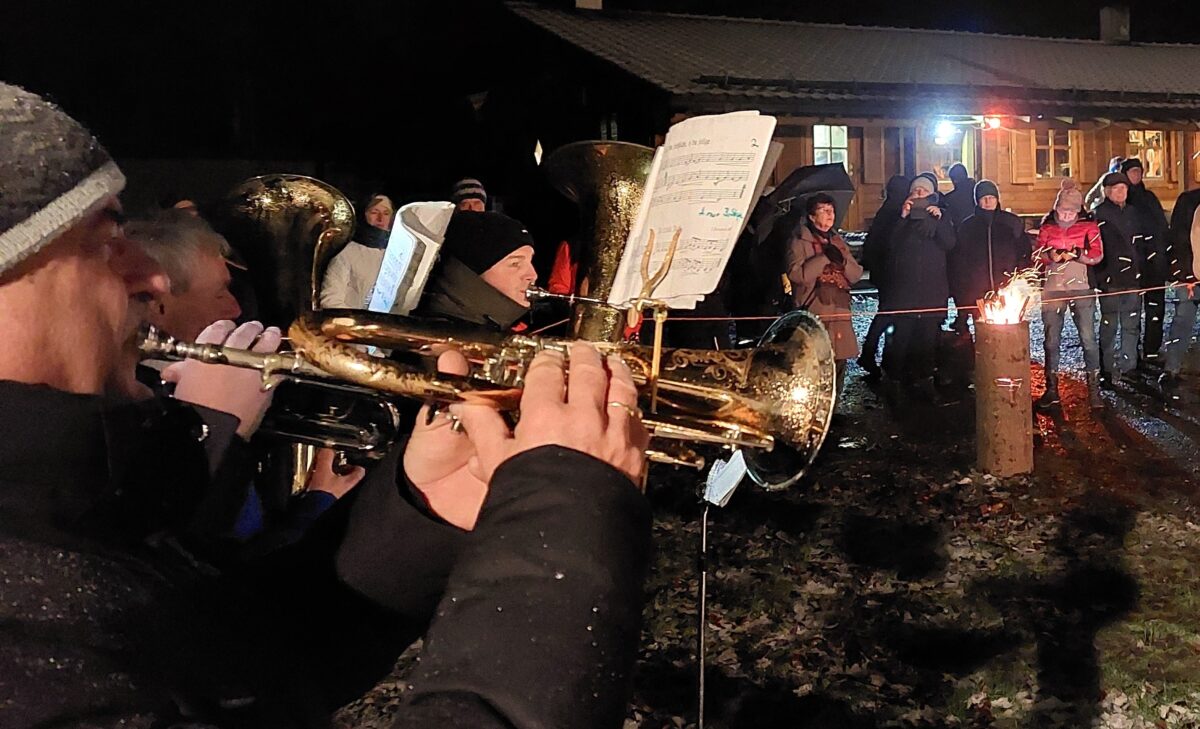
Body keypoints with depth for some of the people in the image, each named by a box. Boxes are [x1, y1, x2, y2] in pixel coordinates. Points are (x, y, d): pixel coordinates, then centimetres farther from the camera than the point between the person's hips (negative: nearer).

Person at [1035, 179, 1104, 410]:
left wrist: (1077, 255, -20)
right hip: (1052, 289, 2)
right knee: (1051, 340, 4)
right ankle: (1051, 389, 14)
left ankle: (1094, 389, 3)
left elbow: (1098, 255, -2)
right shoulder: (1046, 226, 7)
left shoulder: (1088, 225, 2)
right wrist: (1051, 256, -13)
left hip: (1081, 287, -2)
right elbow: (1039, 253, 8)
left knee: (1088, 338, -6)